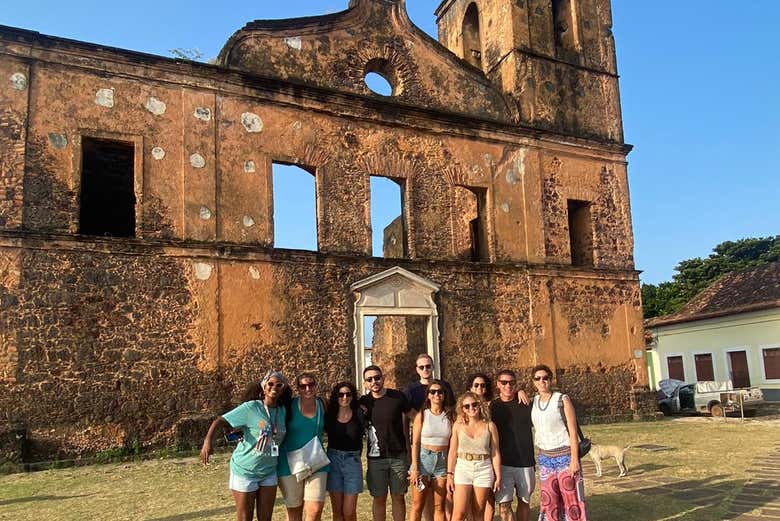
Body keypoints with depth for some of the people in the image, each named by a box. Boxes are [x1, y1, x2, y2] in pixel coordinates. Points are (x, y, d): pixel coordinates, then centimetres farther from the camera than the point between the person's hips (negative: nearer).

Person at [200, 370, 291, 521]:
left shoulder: (282, 411, 0)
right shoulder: (250, 408, -16)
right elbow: (220, 420, -19)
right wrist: (208, 439, -34)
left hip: (269, 473, 5)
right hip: (245, 471, -5)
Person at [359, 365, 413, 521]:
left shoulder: (398, 397, -3)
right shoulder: (363, 402, -1)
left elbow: (405, 424, 3)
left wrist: (408, 451, 3)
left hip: (398, 456, 0)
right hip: (376, 458, 0)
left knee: (398, 497, 9)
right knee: (379, 498, 7)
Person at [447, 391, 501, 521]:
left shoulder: (490, 426, 0)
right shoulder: (458, 425, 0)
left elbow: (495, 453, 2)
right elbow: (452, 452, 3)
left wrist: (498, 477, 3)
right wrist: (449, 474, -1)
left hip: (483, 470, 0)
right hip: (462, 468, 0)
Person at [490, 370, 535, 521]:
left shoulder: (525, 402, 1)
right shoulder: (493, 406, 2)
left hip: (525, 462, 1)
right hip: (503, 463, -1)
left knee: (524, 501, 14)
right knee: (503, 505, -8)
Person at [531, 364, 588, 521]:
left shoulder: (562, 399, -7)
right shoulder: (533, 401, 5)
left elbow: (573, 431, -9)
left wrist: (574, 459, -15)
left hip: (565, 455, -4)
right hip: (544, 457, 4)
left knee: (571, 499, 0)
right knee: (548, 501, 6)